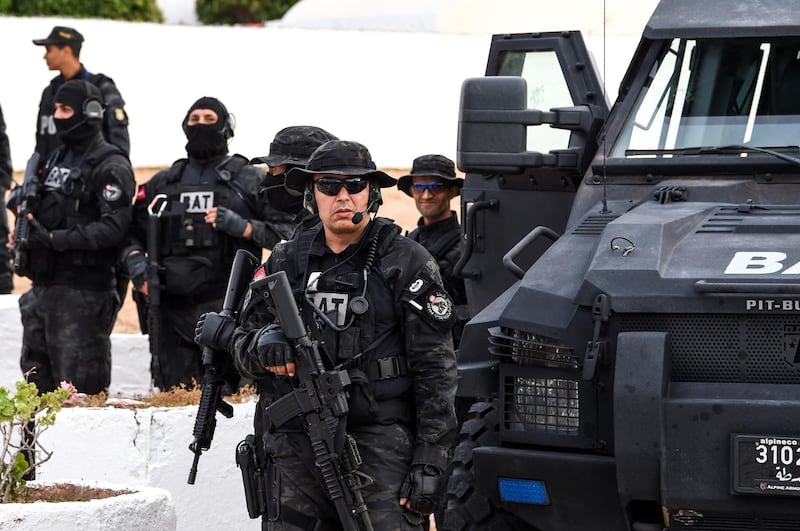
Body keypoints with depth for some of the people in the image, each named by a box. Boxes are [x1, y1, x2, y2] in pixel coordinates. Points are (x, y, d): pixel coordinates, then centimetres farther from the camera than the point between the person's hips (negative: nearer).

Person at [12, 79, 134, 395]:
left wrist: (55, 238, -21)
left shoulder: (110, 167, -9)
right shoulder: (57, 159, 18)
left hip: (82, 290, -9)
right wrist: (26, 230, 4)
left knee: (80, 391, -7)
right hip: (43, 285, 9)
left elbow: (113, 228, -19)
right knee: (36, 379, 12)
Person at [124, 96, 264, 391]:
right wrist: (136, 262, 2)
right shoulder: (162, 183, 23)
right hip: (172, 305, 3)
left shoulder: (250, 179, 11)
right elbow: (132, 234, 22)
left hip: (226, 305, -3)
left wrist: (242, 227, -12)